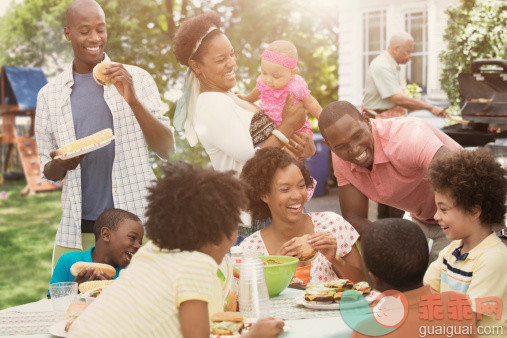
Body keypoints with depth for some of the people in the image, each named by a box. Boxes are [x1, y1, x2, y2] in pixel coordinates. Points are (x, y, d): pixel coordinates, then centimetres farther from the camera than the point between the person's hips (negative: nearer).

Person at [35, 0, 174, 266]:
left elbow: (167, 150, 0)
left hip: (137, 227, -1)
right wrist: (60, 164, -9)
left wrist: (133, 100, -13)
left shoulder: (136, 79, 5)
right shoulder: (50, 95, 10)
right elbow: (49, 173, 15)